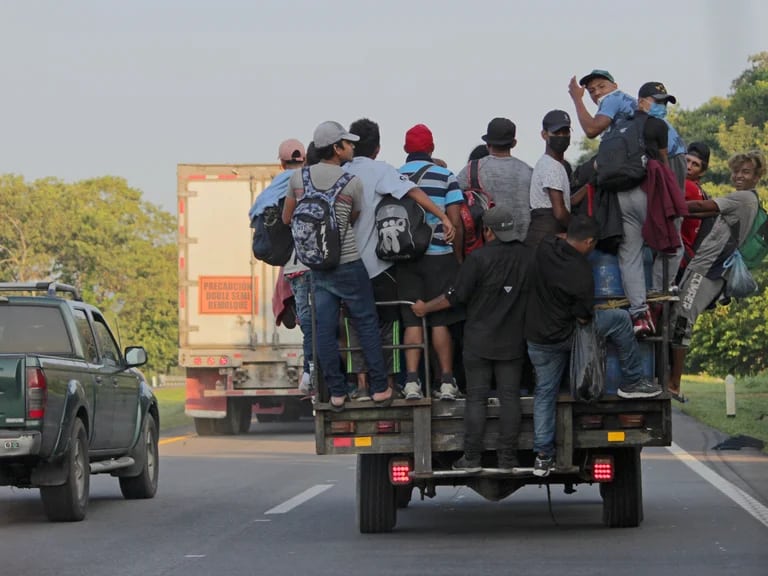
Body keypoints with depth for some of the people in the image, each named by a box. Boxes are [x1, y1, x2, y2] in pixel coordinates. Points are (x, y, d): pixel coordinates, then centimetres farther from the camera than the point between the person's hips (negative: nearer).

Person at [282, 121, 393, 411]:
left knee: (324, 328, 5)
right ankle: (379, 387, 8)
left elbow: (286, 218, 11)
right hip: (347, 262, -4)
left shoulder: (299, 177, 0)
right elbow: (355, 220, 7)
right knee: (366, 322, 6)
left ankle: (336, 392, 7)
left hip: (315, 265, 4)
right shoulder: (352, 182, -9)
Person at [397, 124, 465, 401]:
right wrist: (458, 257, 6)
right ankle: (447, 382, 4)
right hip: (439, 256, -1)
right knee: (441, 321, 4)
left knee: (412, 321, 4)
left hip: (405, 258, 2)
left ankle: (412, 381, -4)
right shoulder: (445, 177, -3)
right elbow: (456, 223, -6)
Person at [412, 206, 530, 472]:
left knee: (476, 398, 2)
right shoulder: (527, 256, 0)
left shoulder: (479, 258, -13)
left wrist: (425, 308, 3)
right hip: (513, 341, 3)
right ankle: (507, 458, 3)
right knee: (509, 397, 4)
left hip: (480, 342, -3)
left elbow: (455, 296, -11)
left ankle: (472, 457, 2)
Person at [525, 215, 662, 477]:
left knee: (544, 392, 17)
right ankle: (632, 382, 15)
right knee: (620, 319, 7)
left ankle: (543, 455, 18)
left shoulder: (546, 248, -8)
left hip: (537, 337, 6)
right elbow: (583, 316, -17)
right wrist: (586, 315, 7)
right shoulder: (582, 272, -24)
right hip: (564, 335, -6)